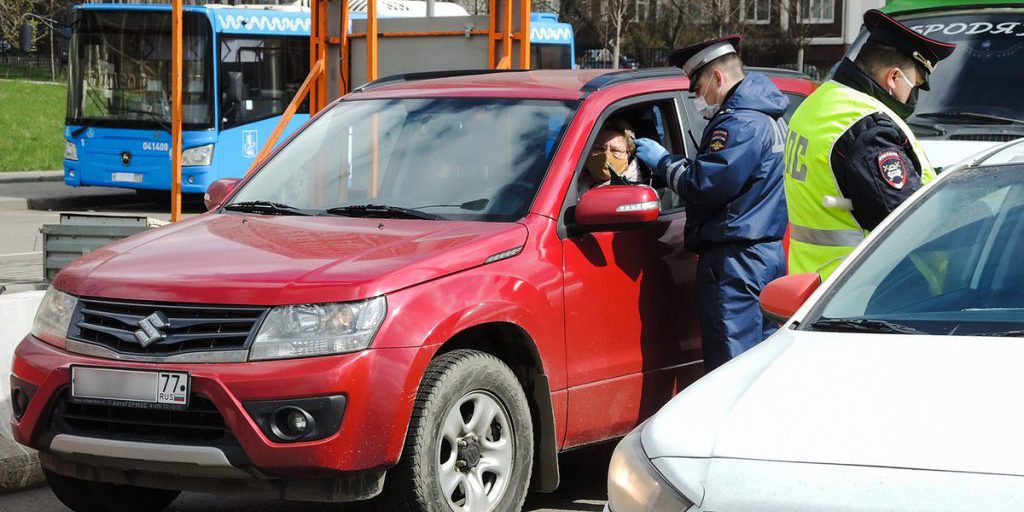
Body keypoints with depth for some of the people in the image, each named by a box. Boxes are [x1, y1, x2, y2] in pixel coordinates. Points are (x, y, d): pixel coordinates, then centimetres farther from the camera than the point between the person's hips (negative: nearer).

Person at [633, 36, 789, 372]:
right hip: (769, 256, 11)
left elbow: (705, 184, -19)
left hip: (735, 264, -11)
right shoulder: (769, 118, 19)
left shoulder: (741, 124, -15)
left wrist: (662, 161, -4)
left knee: (730, 372, -10)